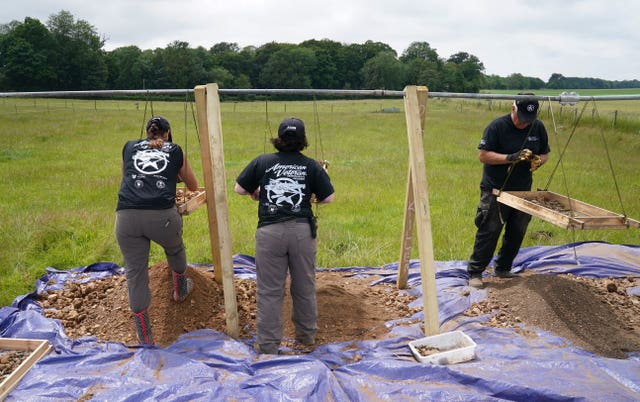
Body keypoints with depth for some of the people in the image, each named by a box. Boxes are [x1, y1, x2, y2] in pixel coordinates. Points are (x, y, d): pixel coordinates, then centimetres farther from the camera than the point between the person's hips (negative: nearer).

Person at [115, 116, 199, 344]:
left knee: (135, 273, 10)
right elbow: (193, 186, 33)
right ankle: (181, 290, 54)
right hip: (162, 215, -1)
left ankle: (144, 336, 18)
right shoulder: (175, 151, 20)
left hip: (127, 216, 1)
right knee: (175, 249, 30)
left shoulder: (129, 147, 24)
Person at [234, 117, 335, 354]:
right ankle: (307, 335, 32)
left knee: (269, 290, 6)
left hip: (270, 231, -1)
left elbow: (239, 189, 9)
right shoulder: (311, 166, 5)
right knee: (304, 287, 16)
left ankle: (268, 345, 13)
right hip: (302, 230, 1)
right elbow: (328, 198, 5)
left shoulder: (262, 162, 5)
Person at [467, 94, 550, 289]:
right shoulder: (497, 126, -13)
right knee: (488, 232, -5)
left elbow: (545, 153, 13)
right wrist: (511, 158, -27)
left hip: (523, 192, 6)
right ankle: (475, 273, 5)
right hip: (495, 191, -6)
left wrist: (538, 161, -11)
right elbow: (483, 155, -16)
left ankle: (503, 268, 28)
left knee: (517, 233, 12)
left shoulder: (538, 127, 3)